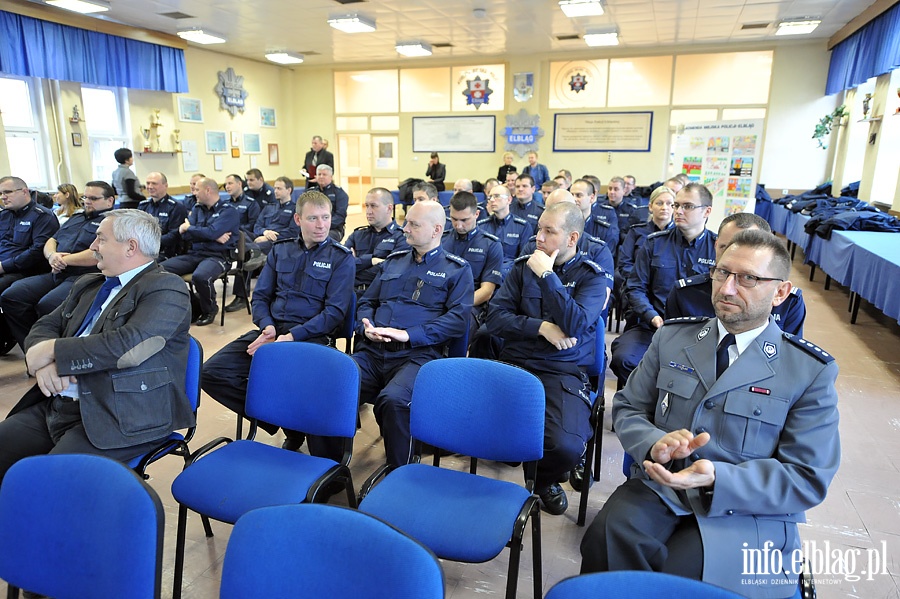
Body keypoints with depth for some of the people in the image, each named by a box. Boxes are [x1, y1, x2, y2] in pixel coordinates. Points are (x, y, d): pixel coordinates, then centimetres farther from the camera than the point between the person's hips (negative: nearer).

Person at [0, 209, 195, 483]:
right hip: (55, 406, 8)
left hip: (119, 418, -8)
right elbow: (44, 327, 16)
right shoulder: (87, 285, 19)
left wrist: (52, 351, -11)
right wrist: (44, 362, -7)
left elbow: (128, 345, -21)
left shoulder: (166, 289, -9)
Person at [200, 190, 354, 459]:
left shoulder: (341, 258, 2)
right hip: (271, 329, 6)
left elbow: (335, 311, -6)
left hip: (312, 336, -5)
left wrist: (291, 336, -16)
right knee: (212, 372, -12)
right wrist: (267, 326, -6)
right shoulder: (280, 250, 17)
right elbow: (261, 295, 16)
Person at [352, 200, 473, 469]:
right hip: (372, 351, 5)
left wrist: (408, 334, -14)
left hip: (417, 354, -4)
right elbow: (366, 301, 27)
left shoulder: (457, 269, 8)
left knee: (393, 400, -36)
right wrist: (366, 326, 2)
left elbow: (458, 318, -5)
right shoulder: (393, 261, 24)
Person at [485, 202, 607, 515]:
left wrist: (546, 275, -12)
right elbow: (494, 318, 3)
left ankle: (543, 480, 9)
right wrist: (541, 327, -10)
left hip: (563, 373, -2)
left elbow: (574, 325, -15)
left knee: (567, 447, -28)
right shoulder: (523, 266, 12)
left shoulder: (592, 277, 4)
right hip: (513, 363, 2)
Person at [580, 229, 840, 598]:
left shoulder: (812, 372, -1)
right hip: (660, 484, 2)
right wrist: (655, 443, -15)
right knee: (606, 540, -29)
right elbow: (627, 408, 9)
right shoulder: (671, 337, 8)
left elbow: (809, 478, -5)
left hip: (746, 511, -1)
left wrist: (717, 478, -22)